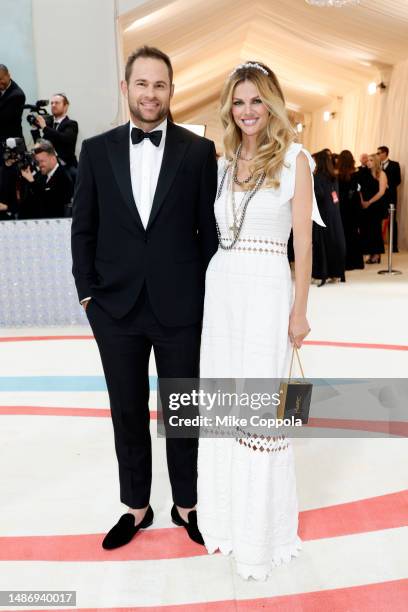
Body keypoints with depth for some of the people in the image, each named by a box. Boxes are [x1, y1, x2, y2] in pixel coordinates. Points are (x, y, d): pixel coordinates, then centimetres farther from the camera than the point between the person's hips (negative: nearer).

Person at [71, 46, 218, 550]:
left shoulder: (198, 151, 0)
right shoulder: (97, 150, 5)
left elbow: (209, 228, 1)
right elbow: (83, 229, 6)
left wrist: (210, 295, -1)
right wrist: (88, 292, 1)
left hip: (180, 308, -1)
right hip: (116, 308, 2)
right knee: (127, 413, 14)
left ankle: (185, 505, 34)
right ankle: (136, 506, 35)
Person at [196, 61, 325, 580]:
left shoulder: (294, 160, -1)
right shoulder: (223, 164, 12)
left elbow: (303, 244, -4)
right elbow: (213, 234, 14)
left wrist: (299, 311, -6)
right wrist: (206, 290, 10)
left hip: (266, 290, -5)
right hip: (219, 287, 5)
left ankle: (260, 531, 19)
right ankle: (225, 513, 30)